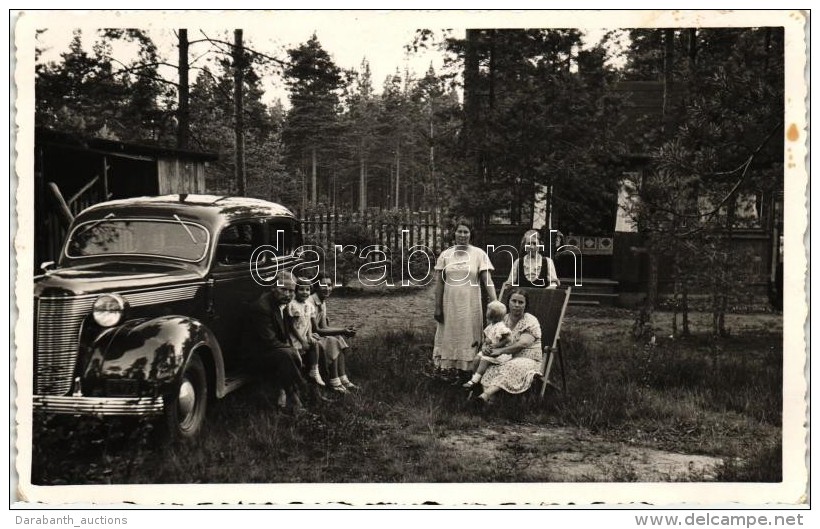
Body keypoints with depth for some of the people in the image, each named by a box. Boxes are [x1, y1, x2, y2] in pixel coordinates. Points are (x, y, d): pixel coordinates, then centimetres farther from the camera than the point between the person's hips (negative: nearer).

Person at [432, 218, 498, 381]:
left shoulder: (479, 254, -1)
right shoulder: (445, 255, 4)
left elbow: (488, 281, -5)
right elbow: (439, 283, 5)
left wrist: (495, 304, -14)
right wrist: (438, 308, 1)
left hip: (470, 306, -1)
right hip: (449, 305, 1)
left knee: (468, 338, 4)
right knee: (448, 337, 5)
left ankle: (465, 371, 14)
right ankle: (444, 368, 15)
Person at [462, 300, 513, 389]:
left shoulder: (501, 326, -16)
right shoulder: (490, 326, 11)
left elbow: (507, 339, -17)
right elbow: (486, 339, 15)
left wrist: (496, 345, -19)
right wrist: (484, 346, -7)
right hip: (489, 350, 8)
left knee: (485, 359, -23)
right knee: (477, 357, -8)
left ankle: (475, 380, -23)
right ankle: (474, 377, -6)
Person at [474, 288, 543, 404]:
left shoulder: (530, 321, -6)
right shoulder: (504, 319, 12)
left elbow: (523, 343, -19)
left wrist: (500, 350, -20)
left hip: (528, 359, -5)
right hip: (507, 359, 5)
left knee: (511, 367, -38)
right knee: (490, 367, -27)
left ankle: (486, 394, -54)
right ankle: (488, 396, -48)